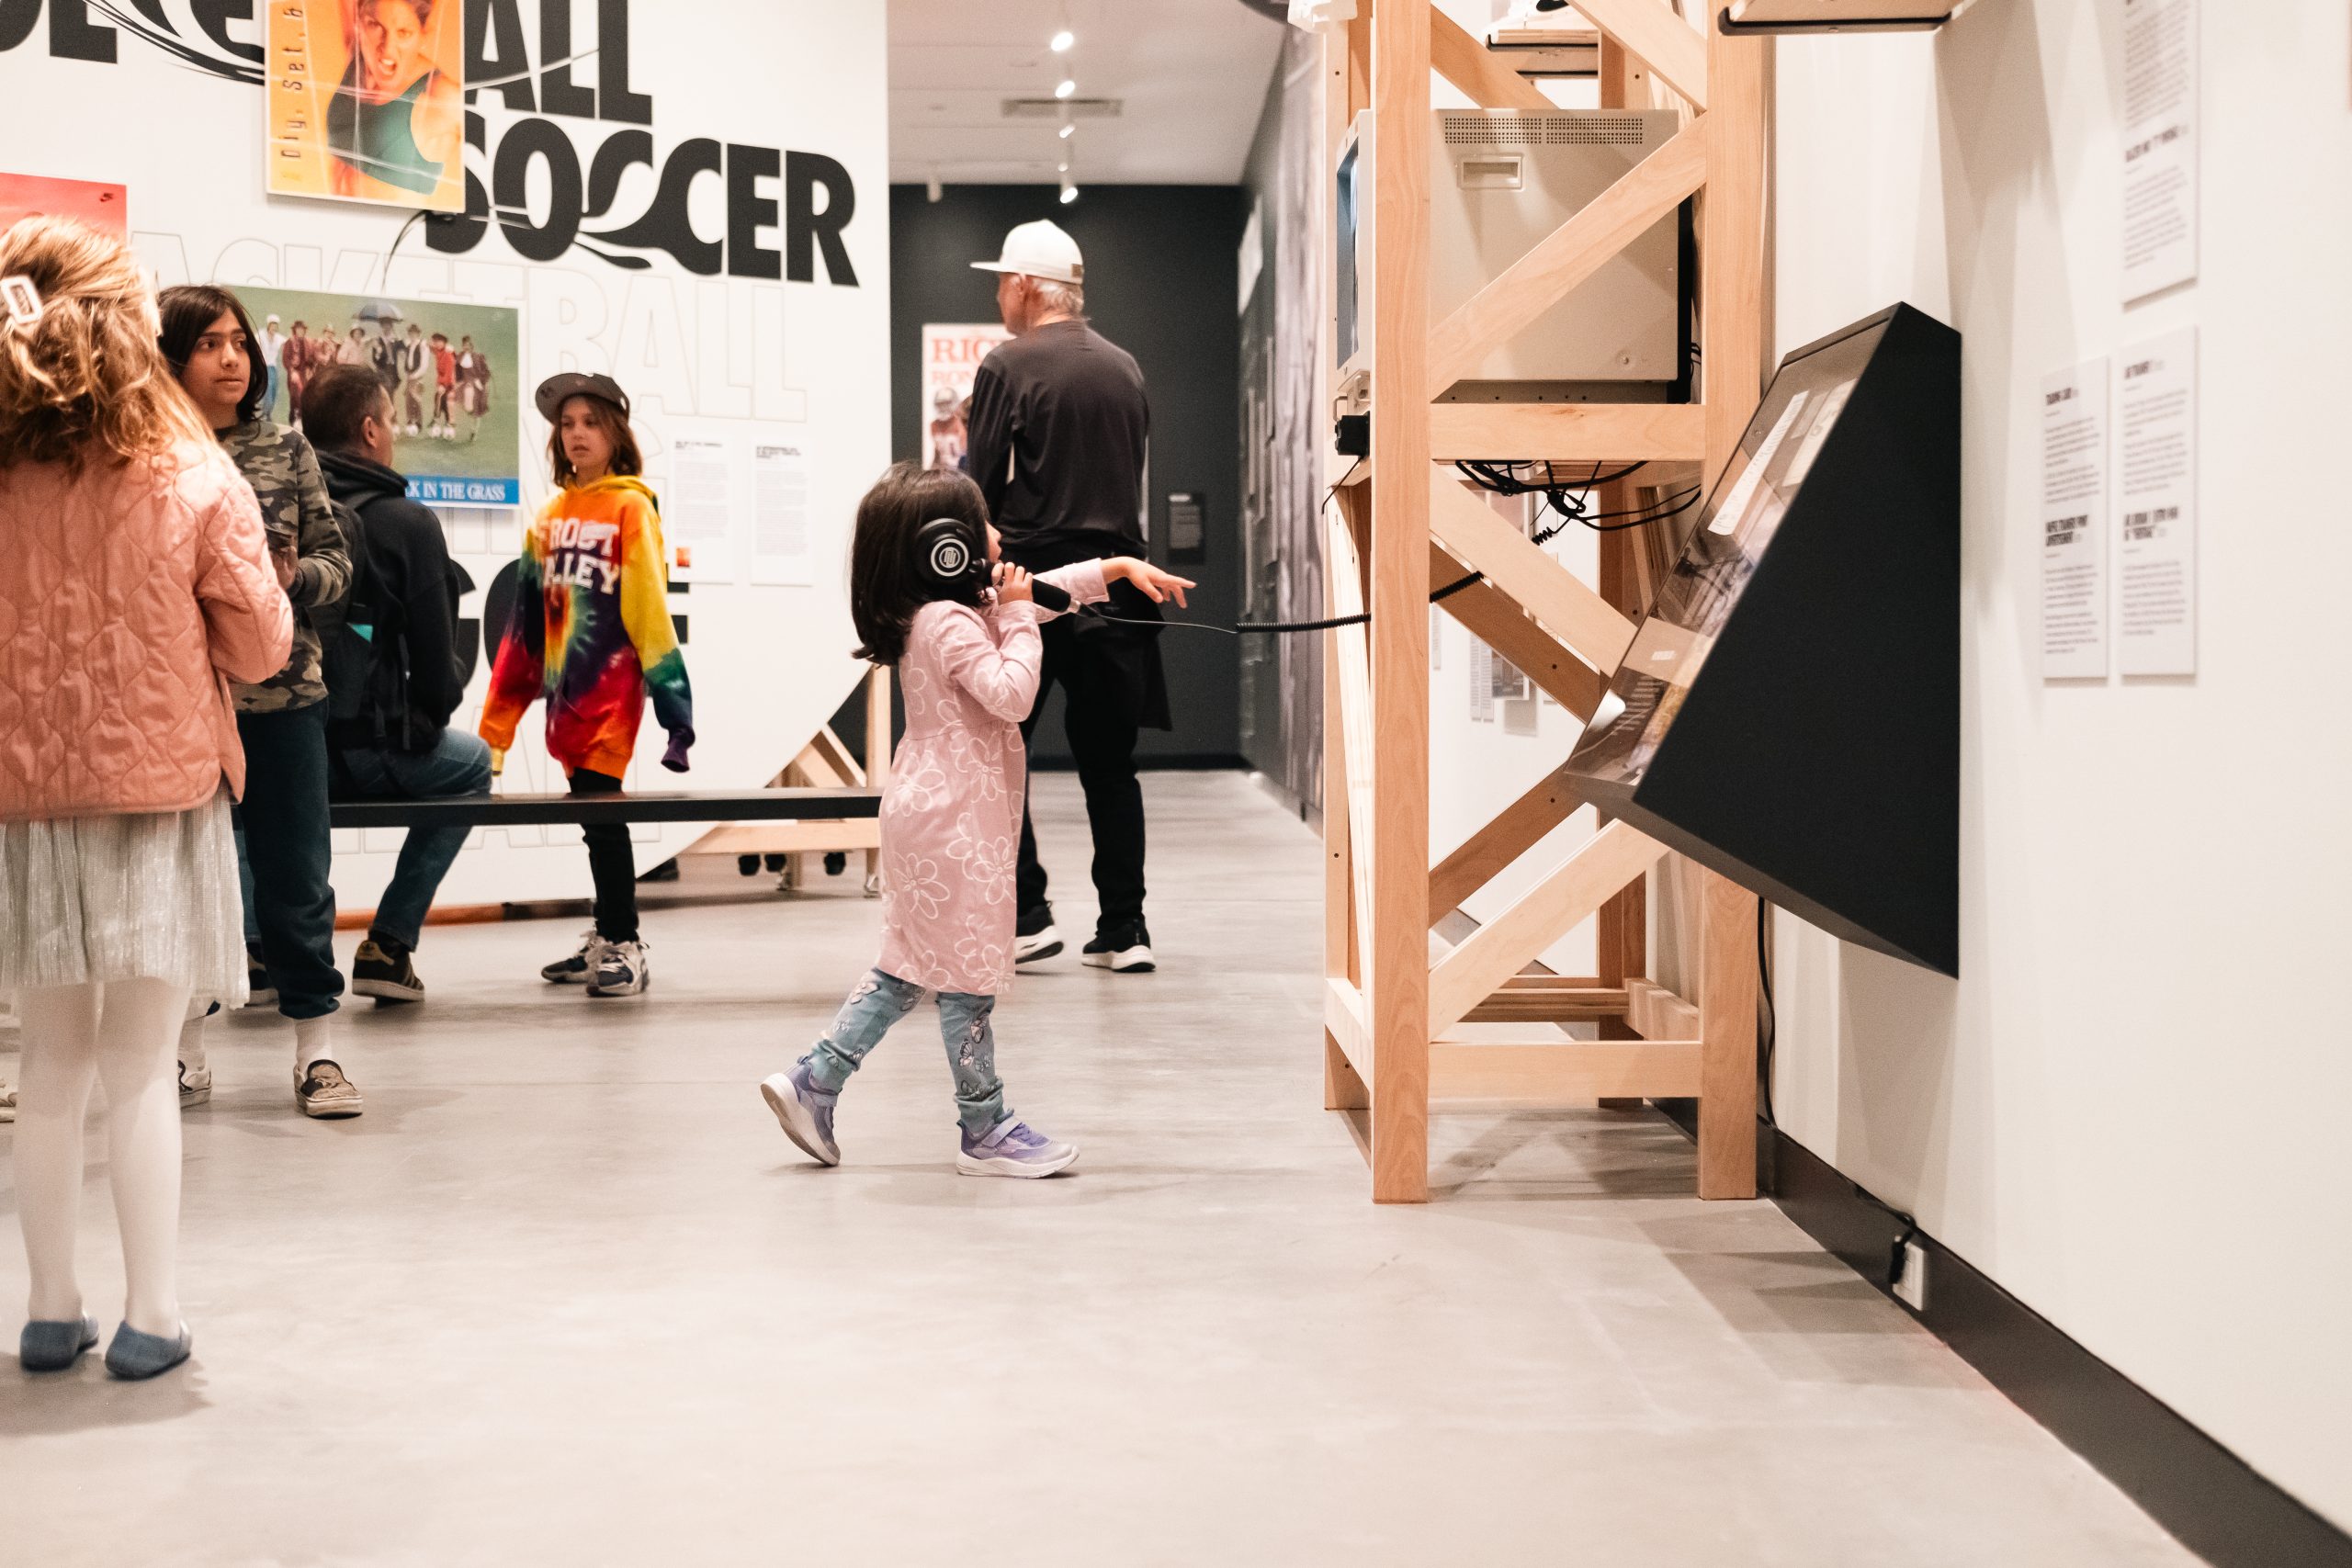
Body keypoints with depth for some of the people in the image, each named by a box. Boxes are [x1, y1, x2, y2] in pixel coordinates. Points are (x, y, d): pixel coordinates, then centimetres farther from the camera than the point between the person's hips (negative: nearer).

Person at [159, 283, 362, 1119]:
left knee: (295, 876, 6)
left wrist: (294, 578, -14)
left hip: (284, 695, 1)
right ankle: (187, 1049, 24)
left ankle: (317, 1048, 15)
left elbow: (337, 561, 5)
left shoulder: (286, 449, 3)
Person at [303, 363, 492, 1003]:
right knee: (470, 763, 26)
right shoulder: (408, 523, -8)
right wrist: (428, 720, 15)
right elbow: (436, 655, -7)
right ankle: (389, 943, 16)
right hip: (370, 752, -4)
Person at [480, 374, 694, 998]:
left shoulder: (631, 508, -4)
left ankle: (625, 947, -1)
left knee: (601, 810, -8)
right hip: (565, 686, 6)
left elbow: (650, 605, -9)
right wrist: (498, 721, 13)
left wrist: (671, 694, -15)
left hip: (611, 682, -6)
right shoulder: (553, 514, 13)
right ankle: (606, 939, 20)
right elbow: (529, 617, 14)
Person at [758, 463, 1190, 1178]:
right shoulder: (950, 623, -18)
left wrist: (1120, 567, 15)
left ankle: (811, 1084, 17)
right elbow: (1011, 694, -26)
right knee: (969, 975, 0)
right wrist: (1018, 617, -16)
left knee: (907, 969, 16)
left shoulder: (954, 610, 12)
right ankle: (986, 1132, 10)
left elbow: (1049, 586, 21)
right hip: (955, 823, -10)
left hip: (931, 815, 10)